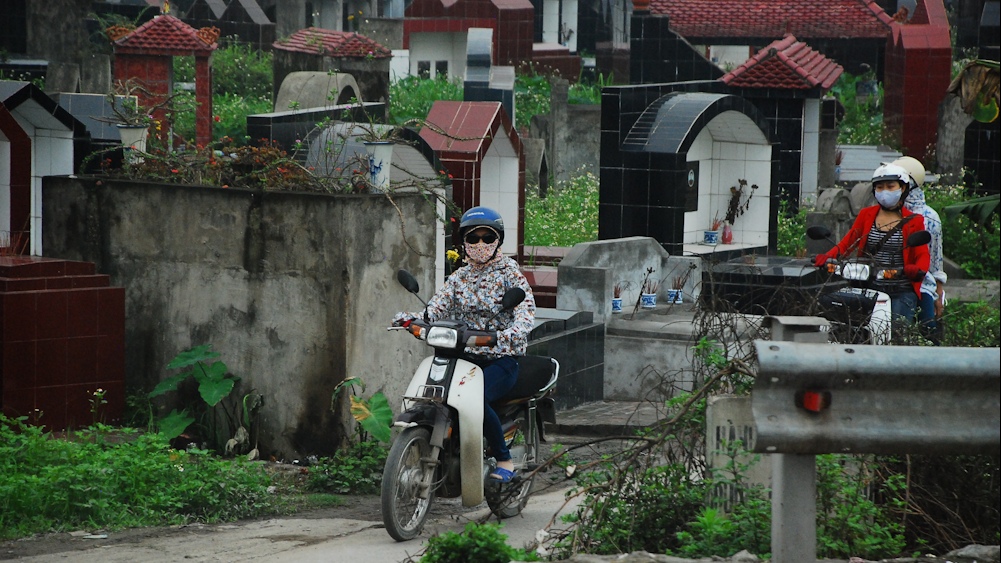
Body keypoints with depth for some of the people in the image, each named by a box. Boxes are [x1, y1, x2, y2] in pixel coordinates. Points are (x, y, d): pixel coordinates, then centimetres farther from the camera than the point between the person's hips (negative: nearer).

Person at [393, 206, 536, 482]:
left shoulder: (509, 272, 0)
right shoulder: (459, 277, 14)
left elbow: (526, 309, -16)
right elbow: (437, 307, 1)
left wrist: (513, 333, -38)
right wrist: (412, 318, -22)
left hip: (501, 358, -5)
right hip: (464, 356, 5)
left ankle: (504, 459, -12)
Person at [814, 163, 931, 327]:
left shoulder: (913, 222, 8)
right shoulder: (866, 215, 16)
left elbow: (922, 255, -1)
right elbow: (847, 242, 9)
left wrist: (918, 269, -24)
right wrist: (828, 256, -10)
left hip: (902, 292, -2)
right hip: (870, 289, 2)